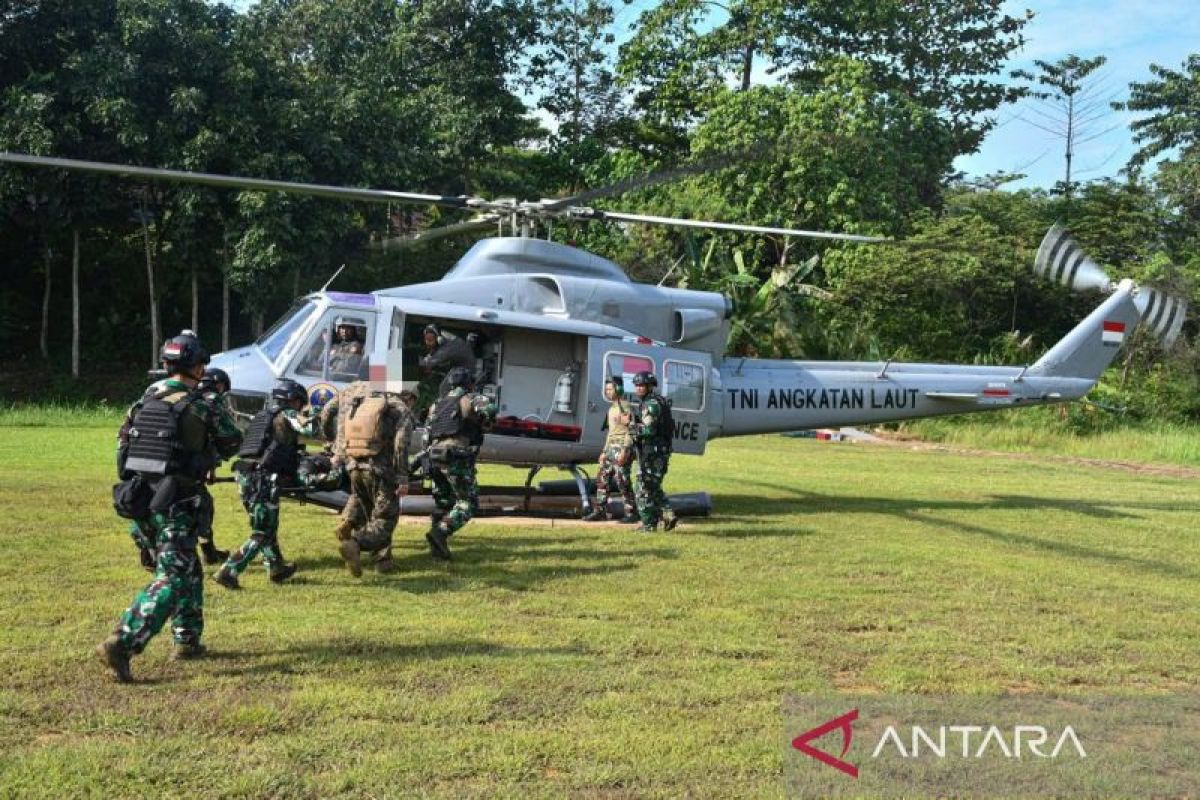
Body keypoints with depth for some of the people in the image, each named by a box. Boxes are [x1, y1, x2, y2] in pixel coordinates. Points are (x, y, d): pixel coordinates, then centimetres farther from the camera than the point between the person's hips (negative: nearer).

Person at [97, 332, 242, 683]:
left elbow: (130, 442, 15)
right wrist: (223, 415, 21)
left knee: (188, 570, 20)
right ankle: (121, 643, -18)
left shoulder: (147, 399, 8)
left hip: (142, 495, 8)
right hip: (175, 502, -8)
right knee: (171, 578, -7)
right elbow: (231, 444, 2)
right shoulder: (198, 406, -11)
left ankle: (188, 640, 27)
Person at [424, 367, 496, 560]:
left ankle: (437, 545, 12)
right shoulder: (470, 399, 5)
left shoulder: (438, 404, 24)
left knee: (443, 502, 17)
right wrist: (483, 422, 3)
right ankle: (441, 532, -21)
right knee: (468, 502, -2)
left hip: (435, 456, 7)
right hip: (457, 457, -7)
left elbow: (428, 436, 18)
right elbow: (489, 408, -17)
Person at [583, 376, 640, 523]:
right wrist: (605, 451, 22)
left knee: (622, 481, -8)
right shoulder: (612, 408, 19)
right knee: (602, 478, 8)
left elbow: (630, 431, -17)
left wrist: (624, 451, -24)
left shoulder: (625, 406, -10)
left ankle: (632, 512, -1)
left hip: (621, 447, -9)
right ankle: (600, 511, 13)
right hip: (611, 448, 9)